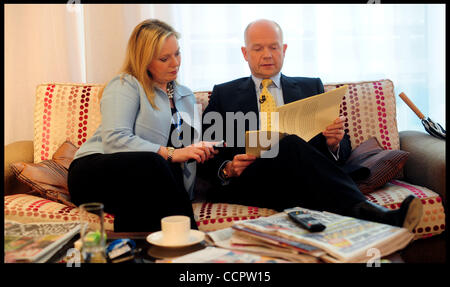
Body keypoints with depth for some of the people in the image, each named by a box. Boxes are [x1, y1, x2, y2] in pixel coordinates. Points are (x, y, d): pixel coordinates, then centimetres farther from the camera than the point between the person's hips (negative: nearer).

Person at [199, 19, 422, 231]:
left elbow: (344, 149, 18)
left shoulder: (311, 87, 22)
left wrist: (334, 143, -6)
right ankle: (363, 212, -43)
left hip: (304, 178, 2)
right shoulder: (224, 94, 18)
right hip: (249, 182, -1)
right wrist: (228, 169, -11)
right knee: (291, 145, -33)